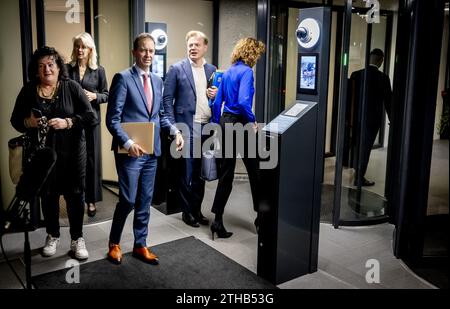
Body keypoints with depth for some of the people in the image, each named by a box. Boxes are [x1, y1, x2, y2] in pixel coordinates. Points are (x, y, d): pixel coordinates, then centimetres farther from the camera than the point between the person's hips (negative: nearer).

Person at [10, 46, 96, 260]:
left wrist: (67, 122, -22)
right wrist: (28, 122, -14)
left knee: (74, 195, 4)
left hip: (71, 152, -2)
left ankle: (77, 239, 18)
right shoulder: (28, 90, 3)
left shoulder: (71, 87, -4)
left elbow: (91, 117, -8)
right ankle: (52, 236, 31)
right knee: (48, 195, 12)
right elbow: (15, 120, 7)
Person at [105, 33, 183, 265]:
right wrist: (127, 143, -23)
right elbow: (113, 119, -12)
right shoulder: (123, 78, -8)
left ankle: (140, 245, 26)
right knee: (128, 200, -2)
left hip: (151, 150, 6)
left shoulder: (157, 80, 12)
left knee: (145, 201, 12)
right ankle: (114, 243, 22)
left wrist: (175, 131, 1)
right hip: (130, 151, -6)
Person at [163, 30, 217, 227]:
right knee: (186, 172, 2)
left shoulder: (212, 70, 12)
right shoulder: (177, 69, -1)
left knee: (201, 172, 12)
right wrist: (173, 127, -11)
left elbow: (217, 96, 20)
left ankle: (197, 210, 24)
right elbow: (167, 99, -4)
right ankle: (187, 211, 17)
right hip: (186, 128, -4)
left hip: (206, 128, 4)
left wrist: (216, 95, -4)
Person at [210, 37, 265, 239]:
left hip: (225, 122, 8)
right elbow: (243, 101, -25)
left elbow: (217, 101, 14)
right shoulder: (246, 71, -12)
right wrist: (253, 121, -12)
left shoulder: (228, 72, 13)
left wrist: (217, 124, 20)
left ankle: (218, 220, 10)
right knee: (254, 170, 9)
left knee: (226, 173, 10)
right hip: (239, 124, -7)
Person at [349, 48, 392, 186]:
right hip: (373, 118, -4)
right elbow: (388, 101, -6)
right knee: (366, 148, 3)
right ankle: (359, 178, 9)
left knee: (358, 145, 18)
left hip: (357, 117, 4)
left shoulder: (356, 75, -3)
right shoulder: (383, 78, -11)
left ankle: (357, 173, 31)